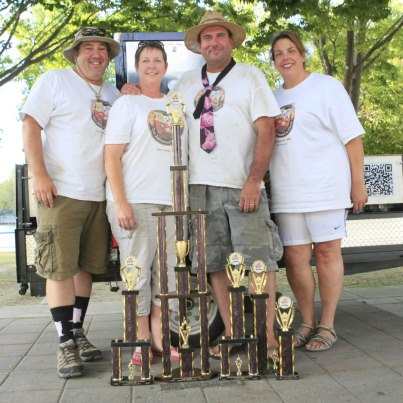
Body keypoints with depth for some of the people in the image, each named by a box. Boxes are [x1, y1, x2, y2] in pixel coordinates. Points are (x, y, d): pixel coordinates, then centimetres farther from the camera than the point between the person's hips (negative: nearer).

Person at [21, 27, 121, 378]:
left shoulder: (114, 95, 17)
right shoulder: (54, 81, 2)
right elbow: (30, 126, -4)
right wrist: (39, 174, -14)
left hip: (99, 195, 5)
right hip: (60, 191, -5)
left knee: (86, 266, 10)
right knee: (60, 268, -4)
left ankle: (77, 333, 22)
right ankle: (65, 343, 4)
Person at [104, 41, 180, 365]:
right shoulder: (126, 104, 3)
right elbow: (112, 156, -5)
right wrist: (120, 203, -14)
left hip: (171, 202, 5)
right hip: (135, 203, -5)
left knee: (167, 270, 5)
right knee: (138, 269, -3)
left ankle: (158, 335, 15)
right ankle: (141, 339, 7)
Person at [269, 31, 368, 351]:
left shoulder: (326, 87, 2)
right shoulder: (275, 97, 18)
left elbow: (353, 137, -2)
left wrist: (358, 183, -6)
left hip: (325, 187, -4)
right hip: (287, 193, 5)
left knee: (327, 253, 0)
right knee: (295, 257, 2)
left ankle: (327, 326, 10)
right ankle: (307, 323, 16)